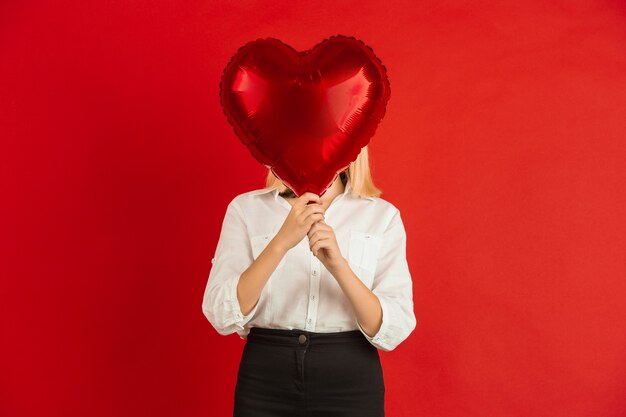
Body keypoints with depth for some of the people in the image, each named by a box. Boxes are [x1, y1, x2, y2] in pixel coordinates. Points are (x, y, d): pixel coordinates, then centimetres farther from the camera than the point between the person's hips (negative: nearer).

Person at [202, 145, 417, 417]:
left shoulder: (382, 215, -2)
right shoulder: (246, 208, -1)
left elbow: (394, 329, -9)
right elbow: (222, 316, -12)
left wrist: (339, 265, -24)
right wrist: (281, 242, -23)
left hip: (351, 386, 0)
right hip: (265, 384, 0)